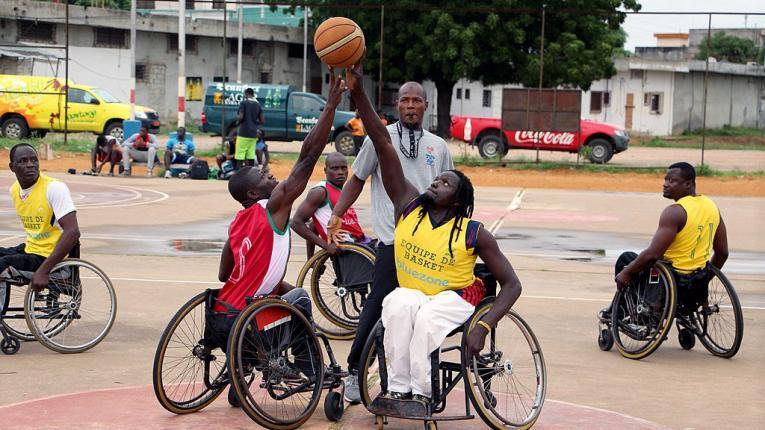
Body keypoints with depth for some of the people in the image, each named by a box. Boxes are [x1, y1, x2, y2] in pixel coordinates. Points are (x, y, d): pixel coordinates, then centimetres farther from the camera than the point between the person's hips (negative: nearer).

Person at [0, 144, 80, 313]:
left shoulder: (54, 188, -17)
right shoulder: (15, 190, 6)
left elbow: (72, 232, -26)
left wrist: (44, 271, -30)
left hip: (50, 256, -8)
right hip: (29, 250, 8)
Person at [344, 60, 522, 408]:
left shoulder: (473, 233, -13)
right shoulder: (409, 206, -6)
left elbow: (511, 284, -12)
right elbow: (383, 144, -12)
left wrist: (484, 327, -27)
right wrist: (357, 93, -19)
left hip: (455, 300, -2)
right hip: (410, 297, 3)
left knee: (427, 318, -35)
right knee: (400, 304, -33)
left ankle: (422, 393, -27)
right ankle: (398, 389, -30)